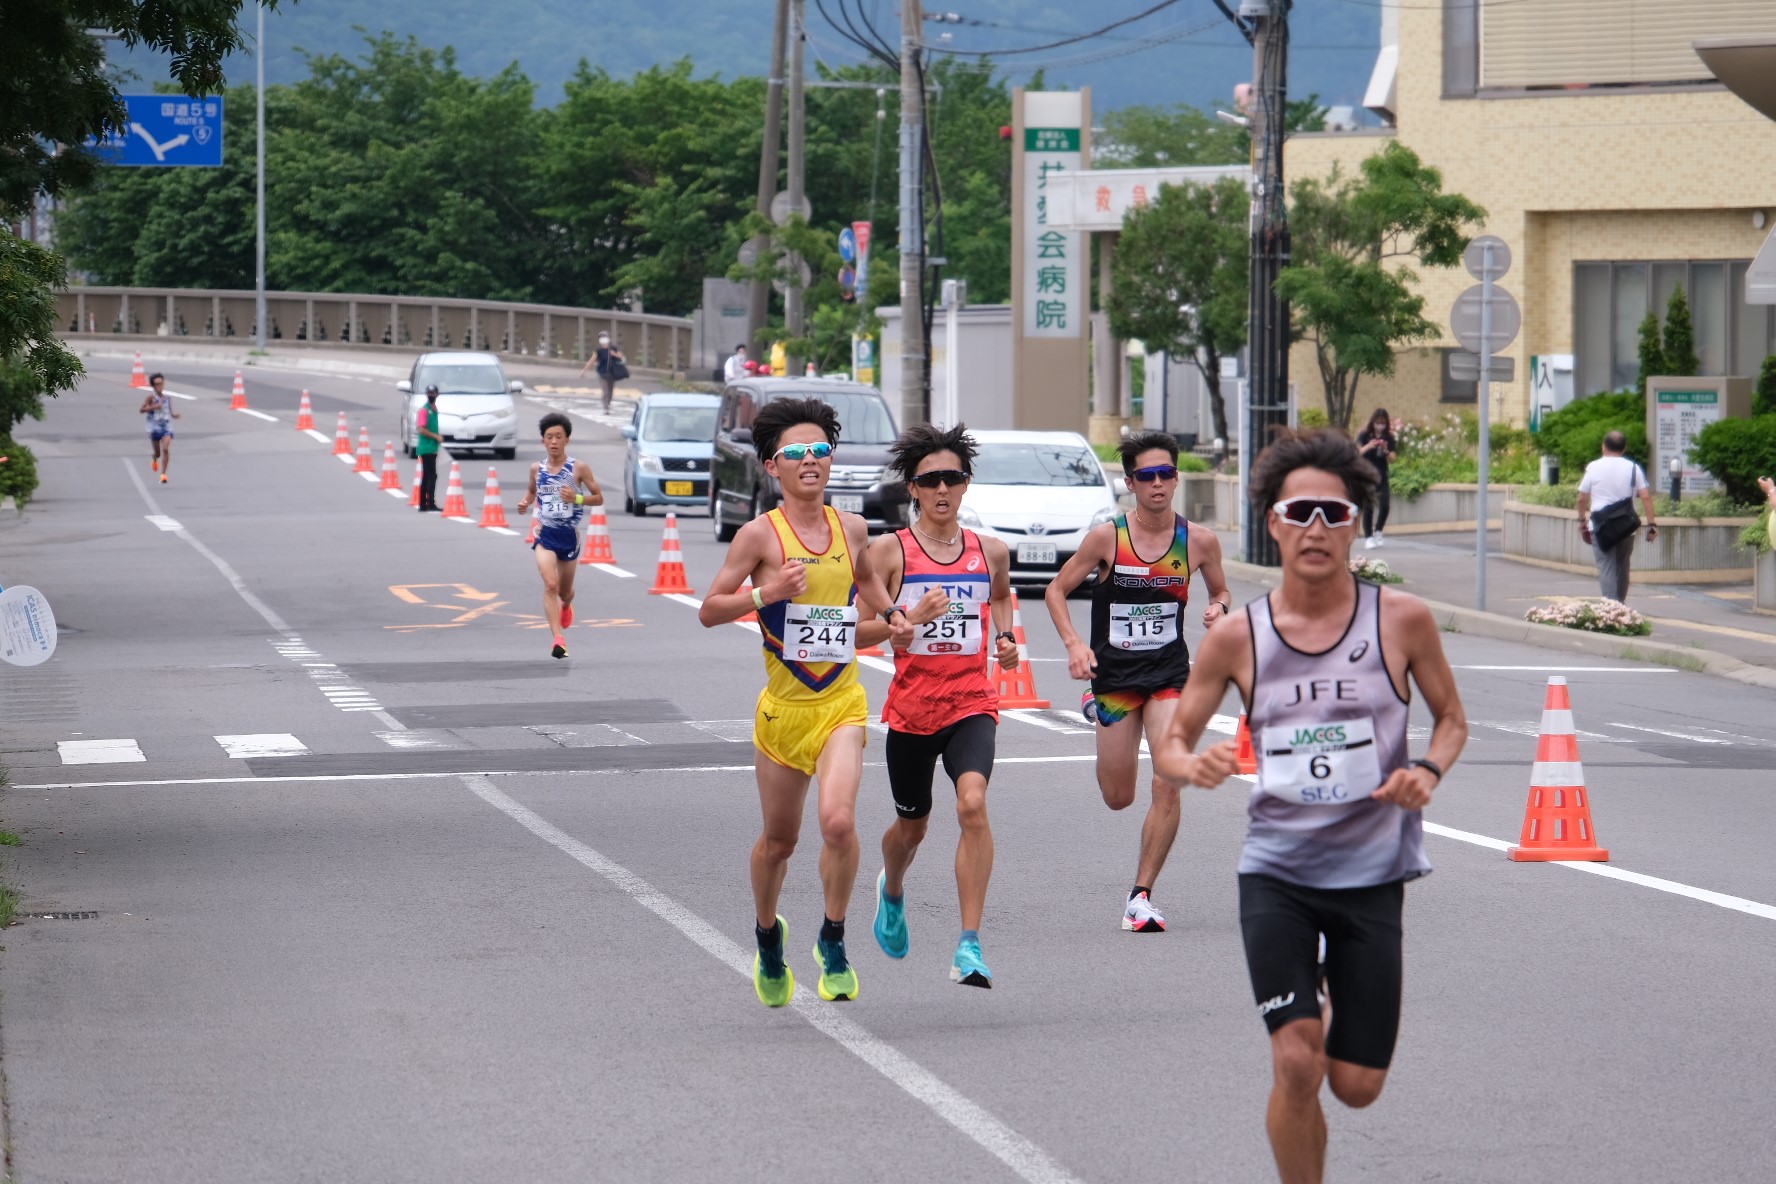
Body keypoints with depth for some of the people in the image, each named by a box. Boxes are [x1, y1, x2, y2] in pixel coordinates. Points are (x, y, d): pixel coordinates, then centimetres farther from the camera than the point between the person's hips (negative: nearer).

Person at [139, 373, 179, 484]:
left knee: (166, 449, -15)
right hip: (154, 427, -2)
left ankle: (163, 474, -9)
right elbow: (142, 409, -16)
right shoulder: (151, 397, -9)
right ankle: (154, 459, 47)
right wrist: (154, 407, -25)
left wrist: (174, 415, -3)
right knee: (157, 452, 8)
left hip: (166, 426, 2)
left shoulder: (167, 397, 5)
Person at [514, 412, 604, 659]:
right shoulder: (537, 469, 1)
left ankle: (566, 605, 57)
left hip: (569, 535, 0)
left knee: (564, 591, 17)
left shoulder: (578, 468, -6)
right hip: (545, 534, 0)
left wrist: (577, 498, -20)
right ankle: (558, 639, -26)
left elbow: (599, 498, -2)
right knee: (550, 585, -21)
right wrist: (525, 502, 0)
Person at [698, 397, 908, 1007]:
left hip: (842, 702, 1)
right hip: (783, 704, -1)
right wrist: (766, 593, -20)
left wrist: (889, 616, 11)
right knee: (778, 840, 12)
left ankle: (833, 940, -1)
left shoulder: (852, 529, 4)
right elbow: (708, 611, -5)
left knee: (839, 820, -21)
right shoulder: (760, 534, -7)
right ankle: (768, 935, 40)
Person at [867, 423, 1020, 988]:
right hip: (910, 707, 0)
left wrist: (1005, 636, 11)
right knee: (912, 825, 16)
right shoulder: (889, 551, -4)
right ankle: (891, 891, 54)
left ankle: (969, 945, -24)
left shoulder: (990, 552, 6)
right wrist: (910, 621, -21)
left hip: (972, 703, 0)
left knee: (973, 803, -25)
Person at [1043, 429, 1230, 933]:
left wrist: (1219, 608, -10)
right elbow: (1058, 590, 1)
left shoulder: (1199, 541, -3)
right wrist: (1074, 644, -14)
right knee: (1119, 798, 11)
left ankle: (1141, 896, -2)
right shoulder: (1106, 537, -9)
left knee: (1168, 784, -16)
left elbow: (1221, 593, 14)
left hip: (1169, 673, 1)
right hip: (1114, 673, -1)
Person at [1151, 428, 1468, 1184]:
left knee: (1356, 1085, 6)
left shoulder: (1402, 620, -5)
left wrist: (1429, 771, -12)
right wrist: (1194, 765, -19)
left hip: (1372, 872, 1)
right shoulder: (1237, 637, -4)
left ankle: (1332, 996, 41)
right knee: (1296, 1065, -16)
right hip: (1276, 871, -1)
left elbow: (1451, 719, 10)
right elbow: (1171, 741, 5)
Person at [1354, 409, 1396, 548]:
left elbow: (1393, 459, 1)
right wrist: (1368, 447, -31)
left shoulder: (1388, 438, 4)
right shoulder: (1364, 435, -4)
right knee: (1368, 507, -6)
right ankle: (1368, 537, 3)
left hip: (1381, 475, 3)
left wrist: (1386, 451, -18)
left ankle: (1378, 531, 18)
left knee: (1385, 505, -6)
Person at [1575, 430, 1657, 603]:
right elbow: (1646, 497, -3)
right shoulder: (1633, 469, 3)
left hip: (1601, 527, -2)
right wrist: (1651, 524, -1)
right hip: (1626, 527, 2)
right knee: (1622, 567, 16)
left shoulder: (1594, 467, -1)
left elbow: (1582, 498, 0)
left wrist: (1582, 520, 14)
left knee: (1606, 568, -5)